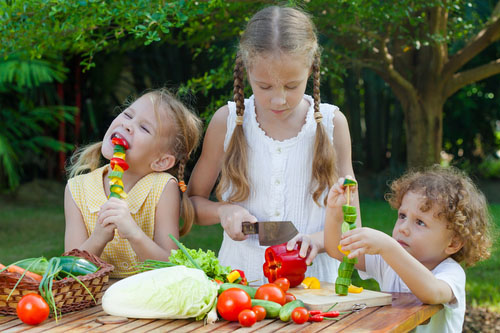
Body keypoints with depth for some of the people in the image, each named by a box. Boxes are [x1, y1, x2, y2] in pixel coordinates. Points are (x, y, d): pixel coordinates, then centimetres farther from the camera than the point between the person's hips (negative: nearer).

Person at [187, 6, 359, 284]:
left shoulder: (332, 123, 3)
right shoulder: (227, 121, 3)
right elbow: (192, 201, 14)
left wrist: (317, 239, -14)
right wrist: (223, 210, -6)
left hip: (313, 279, 0)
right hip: (239, 276, 0)